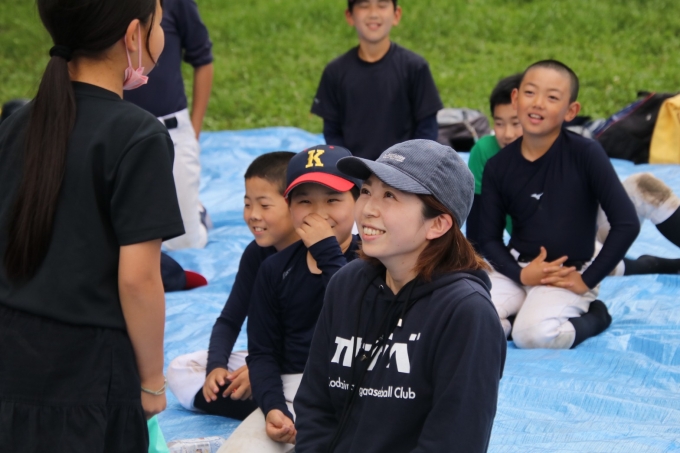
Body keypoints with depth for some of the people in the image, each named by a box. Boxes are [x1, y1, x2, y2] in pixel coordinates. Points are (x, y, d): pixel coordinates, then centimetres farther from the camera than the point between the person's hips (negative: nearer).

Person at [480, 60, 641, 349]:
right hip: (516, 269, 3)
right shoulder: (498, 167, -1)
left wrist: (587, 280, -11)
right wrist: (521, 273, -13)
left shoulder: (585, 154, -12)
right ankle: (529, 312, 3)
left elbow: (627, 223, -13)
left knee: (534, 335, -30)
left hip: (568, 274, -3)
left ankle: (591, 317, 0)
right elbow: (489, 237, 6)